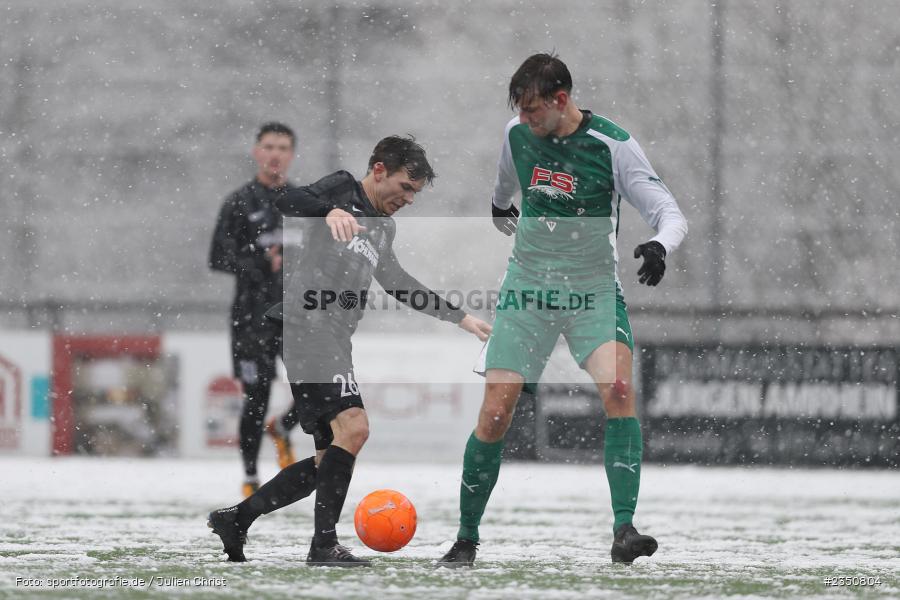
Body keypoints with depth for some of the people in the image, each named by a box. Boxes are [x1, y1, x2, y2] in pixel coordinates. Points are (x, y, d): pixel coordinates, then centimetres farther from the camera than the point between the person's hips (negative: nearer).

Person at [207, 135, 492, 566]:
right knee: (353, 427, -23)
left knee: (330, 459, 8)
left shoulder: (384, 229, 25)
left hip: (334, 338, 10)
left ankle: (235, 519, 17)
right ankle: (324, 545, -24)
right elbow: (288, 202, -16)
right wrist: (331, 211, -36)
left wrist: (459, 317, 41)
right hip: (307, 323, -10)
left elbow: (396, 283, 38)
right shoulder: (343, 190, 1)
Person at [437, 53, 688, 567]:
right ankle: (467, 539, 10)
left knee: (618, 387, -27)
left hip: (594, 290, -3)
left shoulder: (613, 144, -10)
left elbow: (670, 213, -12)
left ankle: (624, 531, -31)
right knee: (495, 413, -6)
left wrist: (660, 246, -33)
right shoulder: (517, 134, 3)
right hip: (527, 288, 3)